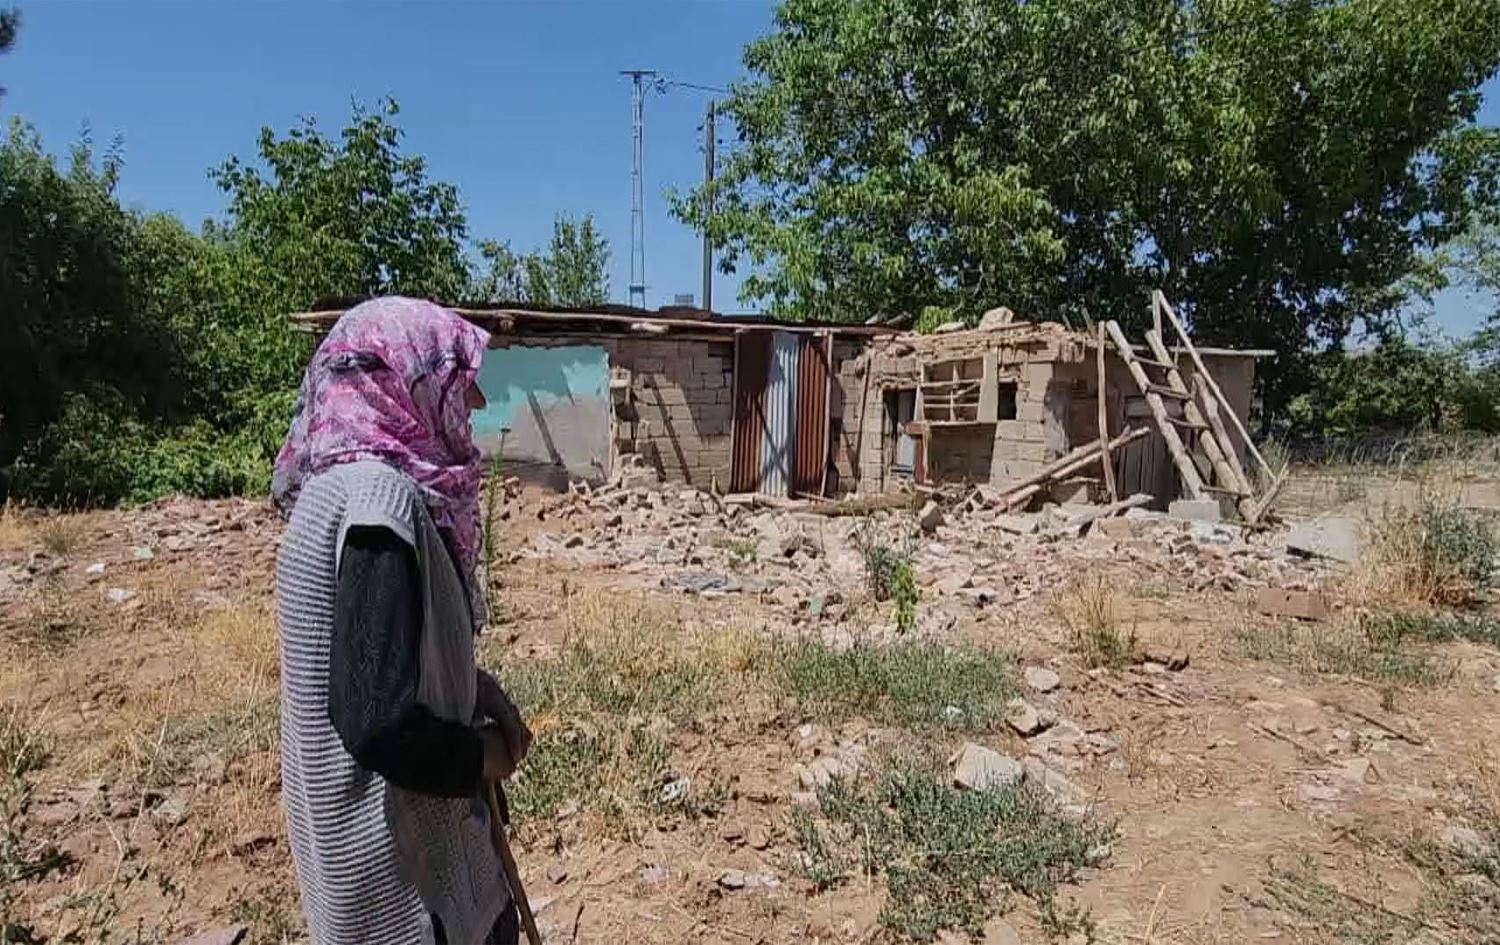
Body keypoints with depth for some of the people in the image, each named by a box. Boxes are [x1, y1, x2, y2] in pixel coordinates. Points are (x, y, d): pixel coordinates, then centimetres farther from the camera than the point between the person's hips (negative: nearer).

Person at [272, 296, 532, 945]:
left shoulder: (358, 481, 2)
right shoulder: (379, 501, -28)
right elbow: (378, 721, -34)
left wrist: (481, 695, 0)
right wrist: (479, 756, -17)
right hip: (387, 842, -9)